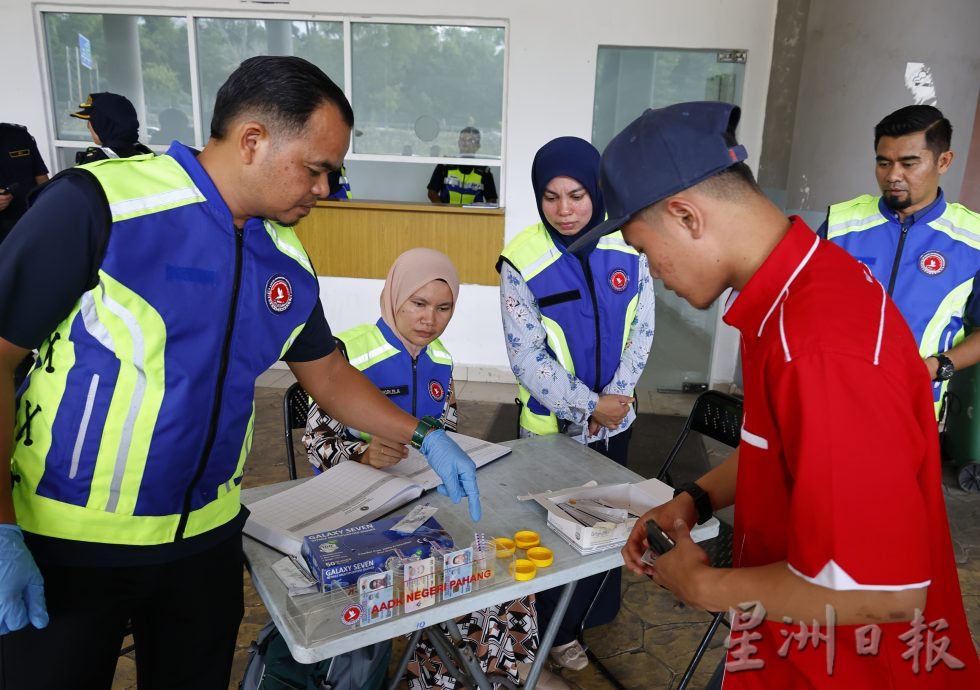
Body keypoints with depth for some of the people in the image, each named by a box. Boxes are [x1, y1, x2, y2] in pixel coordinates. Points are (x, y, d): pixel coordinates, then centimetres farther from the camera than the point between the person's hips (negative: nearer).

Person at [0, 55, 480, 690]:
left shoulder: (289, 261, 0)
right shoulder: (96, 205, -18)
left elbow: (327, 374, 11)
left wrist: (426, 438, 4)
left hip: (206, 539, 5)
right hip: (62, 543, -5)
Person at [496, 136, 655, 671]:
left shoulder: (627, 244, -7)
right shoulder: (522, 260, -17)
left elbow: (641, 328, -1)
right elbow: (527, 357, -17)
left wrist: (618, 395, -12)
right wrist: (589, 406, -17)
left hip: (616, 417, 4)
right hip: (553, 424, -3)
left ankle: (599, 609, 43)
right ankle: (559, 629, 32)